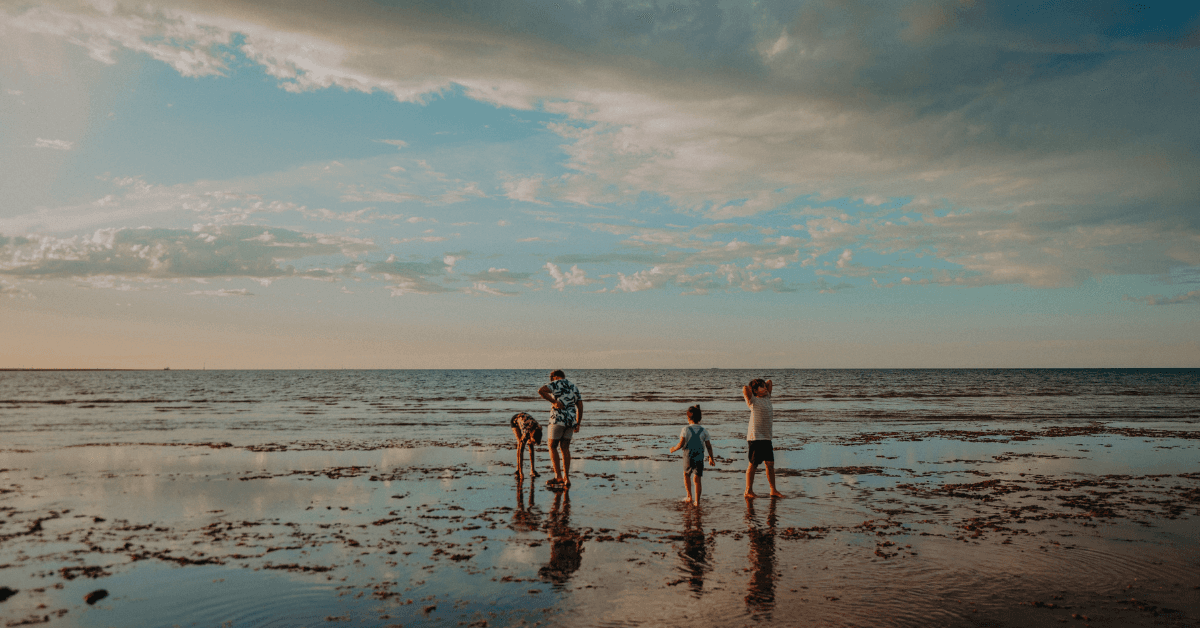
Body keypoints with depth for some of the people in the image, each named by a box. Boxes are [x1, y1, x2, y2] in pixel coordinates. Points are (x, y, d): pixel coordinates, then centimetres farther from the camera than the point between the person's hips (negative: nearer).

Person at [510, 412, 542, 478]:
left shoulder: (539, 429, -32)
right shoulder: (527, 432, -41)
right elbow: (521, 451, -38)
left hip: (525, 418, 4)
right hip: (515, 420, -4)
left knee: (530, 445, -8)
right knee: (520, 444, -21)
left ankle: (532, 470, -3)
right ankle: (518, 470, -15)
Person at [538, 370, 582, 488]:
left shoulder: (556, 383, -1)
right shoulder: (574, 387, 17)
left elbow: (541, 391, -19)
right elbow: (580, 407, 14)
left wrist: (554, 402, -15)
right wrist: (578, 424, 17)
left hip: (558, 419, -6)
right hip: (571, 421, 6)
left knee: (552, 447, 5)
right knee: (565, 448, 11)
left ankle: (558, 476, -2)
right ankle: (566, 478, 8)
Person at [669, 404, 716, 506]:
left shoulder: (686, 429, -8)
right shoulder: (704, 431, 2)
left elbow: (681, 444, -15)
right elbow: (709, 446, 3)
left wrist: (673, 449, 4)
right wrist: (711, 458, 15)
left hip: (688, 457, -2)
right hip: (700, 457, 2)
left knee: (686, 475, 22)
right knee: (697, 478, 5)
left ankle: (689, 497, 23)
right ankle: (697, 501, 0)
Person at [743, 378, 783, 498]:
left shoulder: (767, 397, 15)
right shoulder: (754, 401, -7)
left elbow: (769, 382, 26)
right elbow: (745, 388, -21)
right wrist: (748, 388, -4)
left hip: (766, 438, 7)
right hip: (755, 437, -7)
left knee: (770, 463, 8)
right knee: (753, 465, -2)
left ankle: (773, 490, 16)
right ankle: (748, 491, 6)